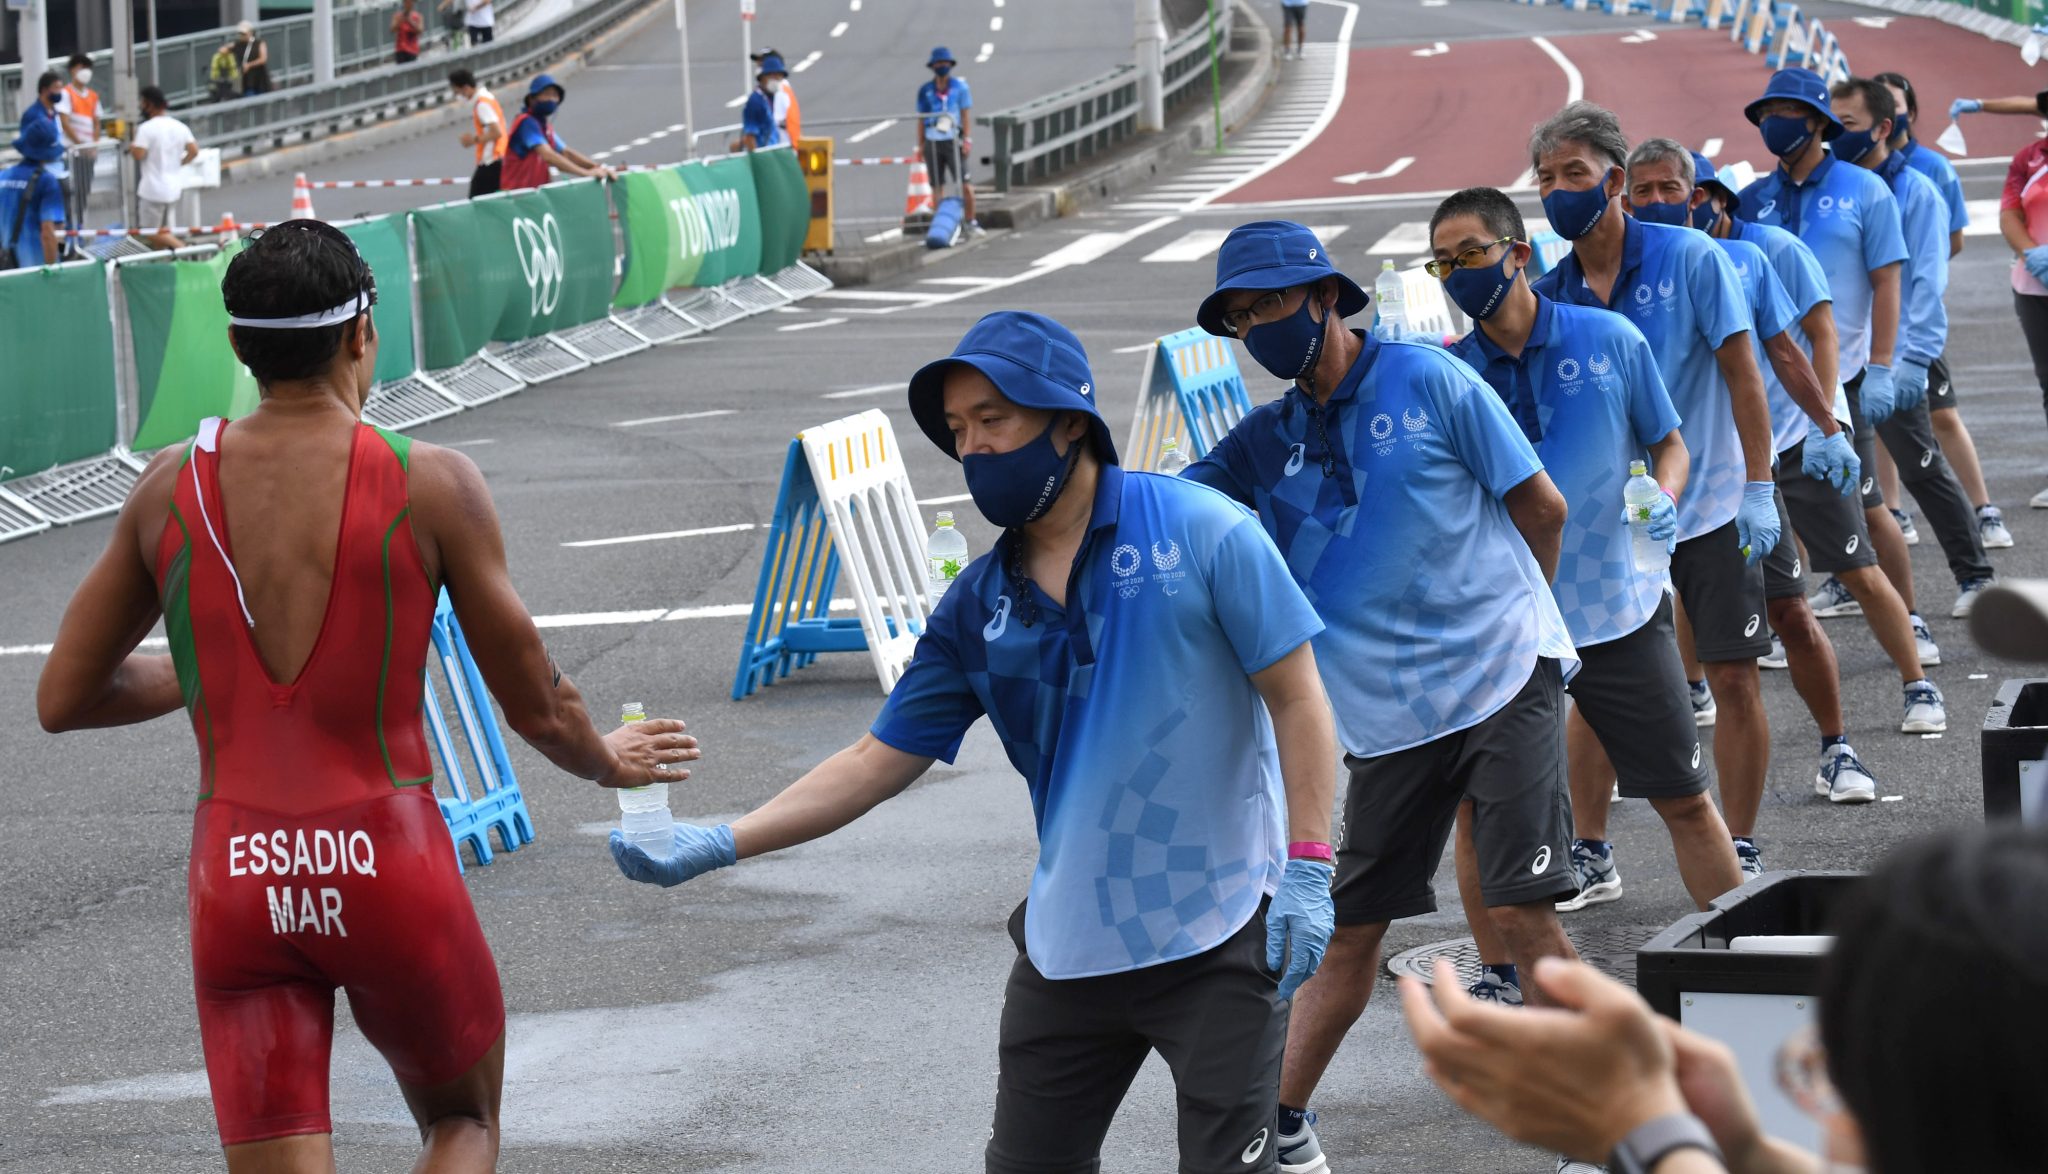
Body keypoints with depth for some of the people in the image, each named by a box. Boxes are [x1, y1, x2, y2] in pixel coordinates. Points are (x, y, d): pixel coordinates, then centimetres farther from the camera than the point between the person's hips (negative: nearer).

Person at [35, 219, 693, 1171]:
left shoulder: (171, 487, 3)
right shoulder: (430, 485, -6)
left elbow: (63, 699, 10)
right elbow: (536, 706, 1)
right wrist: (609, 762, 24)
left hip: (235, 880, 2)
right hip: (389, 867, -2)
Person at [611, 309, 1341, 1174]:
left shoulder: (1198, 532, -9)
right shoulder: (981, 605, 5)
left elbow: (1296, 698, -8)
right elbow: (879, 761, 7)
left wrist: (1307, 869, -16)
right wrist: (721, 844, -3)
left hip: (1218, 939, -5)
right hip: (1072, 939, 5)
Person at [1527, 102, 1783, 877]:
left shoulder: (1689, 259, -8)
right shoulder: (1550, 294, 1)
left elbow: (1742, 375, -7)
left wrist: (1758, 487, -12)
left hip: (1710, 507, -3)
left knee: (1733, 678, -1)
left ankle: (1740, 846, 10)